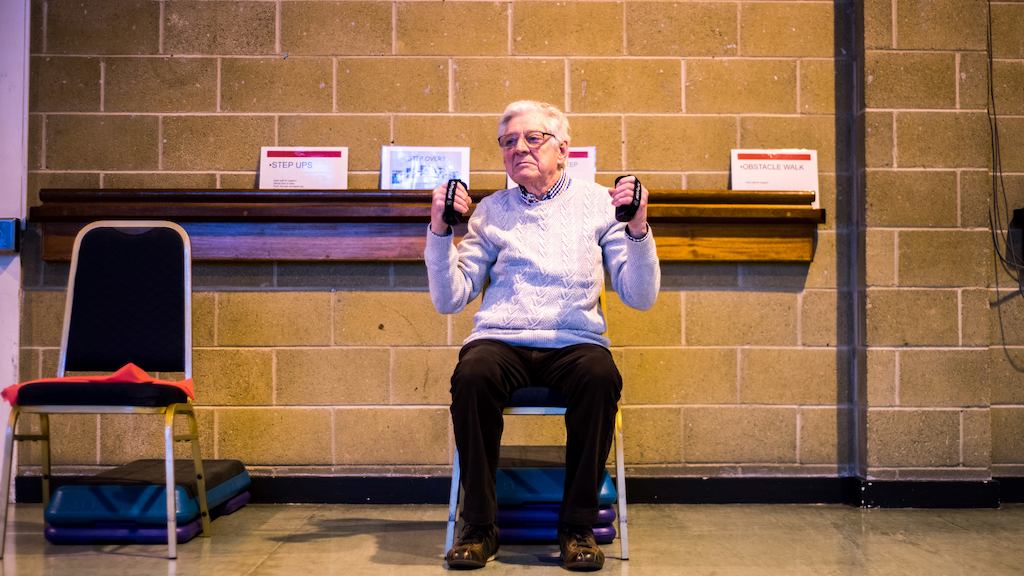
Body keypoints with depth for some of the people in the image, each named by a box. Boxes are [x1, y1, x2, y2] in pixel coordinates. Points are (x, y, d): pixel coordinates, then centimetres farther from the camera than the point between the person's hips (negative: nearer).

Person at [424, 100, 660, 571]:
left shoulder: (597, 202, 11)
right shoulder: (490, 211, 15)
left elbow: (640, 297, 6)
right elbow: (448, 300, 9)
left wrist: (638, 229, -8)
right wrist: (440, 230, -2)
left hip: (575, 343, 0)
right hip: (500, 341, 1)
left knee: (600, 377, -34)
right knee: (471, 376, -33)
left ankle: (578, 524, -16)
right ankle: (479, 525, -15)